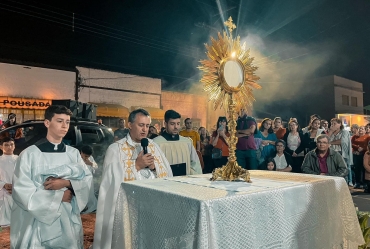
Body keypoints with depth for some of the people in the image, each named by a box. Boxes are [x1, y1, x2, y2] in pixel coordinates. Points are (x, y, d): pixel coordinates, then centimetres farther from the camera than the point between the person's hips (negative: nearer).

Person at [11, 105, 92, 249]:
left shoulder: (73, 153, 4)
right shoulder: (30, 154, -7)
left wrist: (67, 183, -19)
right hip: (38, 222, -3)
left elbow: (87, 179, -1)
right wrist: (59, 196, -11)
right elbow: (22, 191, -12)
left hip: (68, 220, 3)